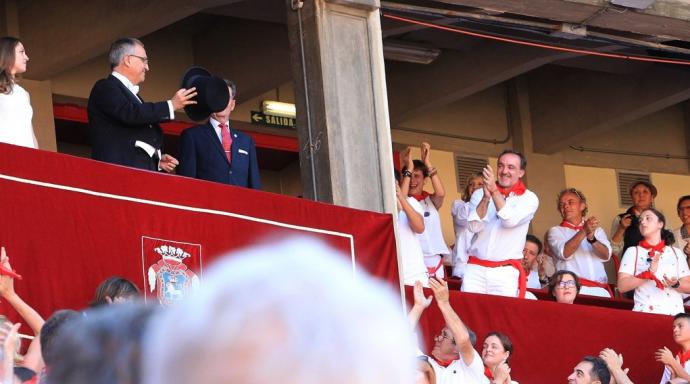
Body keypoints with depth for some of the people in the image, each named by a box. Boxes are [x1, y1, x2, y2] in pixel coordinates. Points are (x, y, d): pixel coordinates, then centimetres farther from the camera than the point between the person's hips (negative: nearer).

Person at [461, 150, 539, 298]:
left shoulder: (529, 198, 4)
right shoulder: (479, 194, 9)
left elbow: (510, 221, -14)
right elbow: (473, 226, -5)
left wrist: (494, 191, -19)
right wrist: (486, 197, -16)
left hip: (505, 272, -2)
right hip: (475, 269, 2)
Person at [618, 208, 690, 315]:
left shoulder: (676, 253, 12)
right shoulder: (632, 252, 7)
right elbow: (622, 286, -2)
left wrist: (676, 284, -10)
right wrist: (648, 273, -13)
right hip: (644, 312, -2)